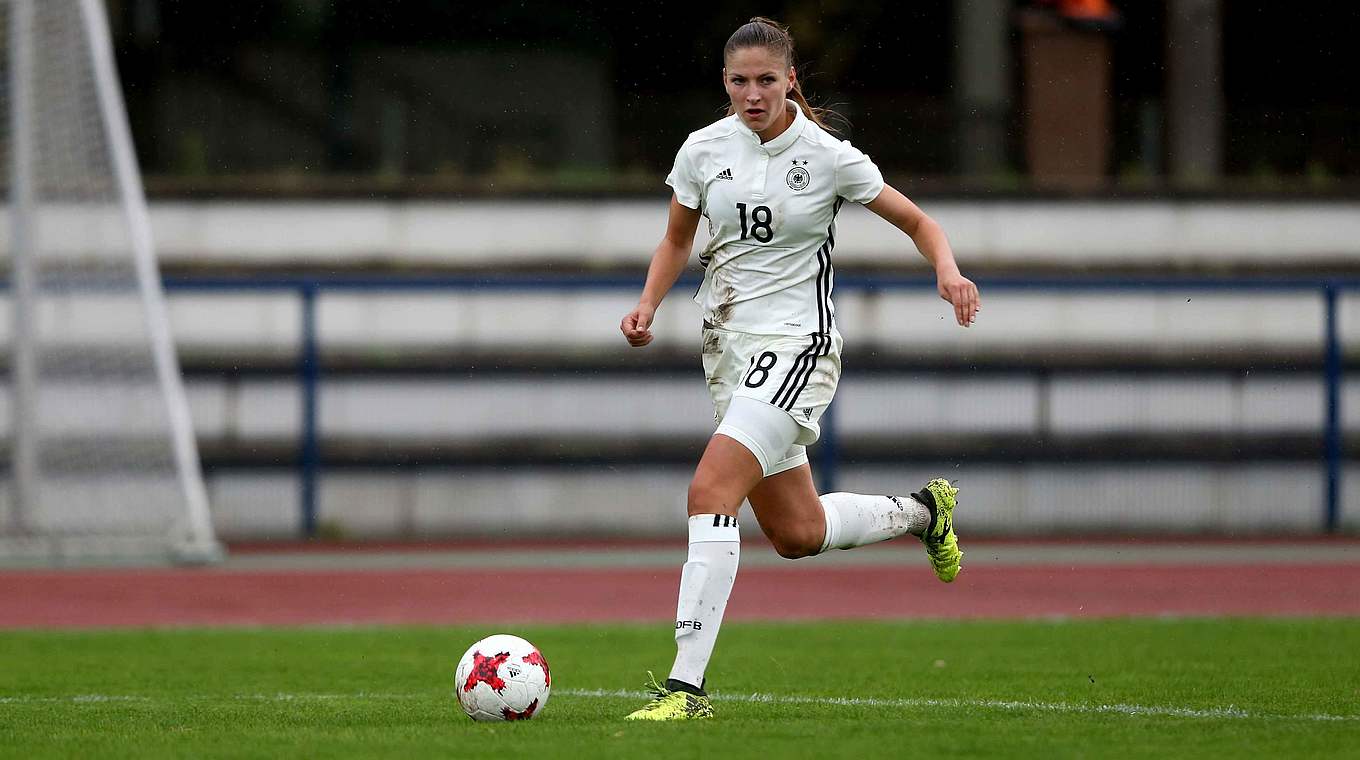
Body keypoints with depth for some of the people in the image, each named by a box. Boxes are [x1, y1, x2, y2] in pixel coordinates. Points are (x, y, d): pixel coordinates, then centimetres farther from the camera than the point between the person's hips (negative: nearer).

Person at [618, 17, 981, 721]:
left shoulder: (828, 158, -9)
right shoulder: (703, 149, 2)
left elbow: (918, 221, 2)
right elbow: (677, 239, 17)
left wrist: (949, 271, -17)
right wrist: (648, 304, -1)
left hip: (796, 346, -6)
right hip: (729, 347, 6)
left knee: (709, 491, -24)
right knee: (797, 534, 12)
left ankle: (687, 684, -24)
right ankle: (921, 511, 42)